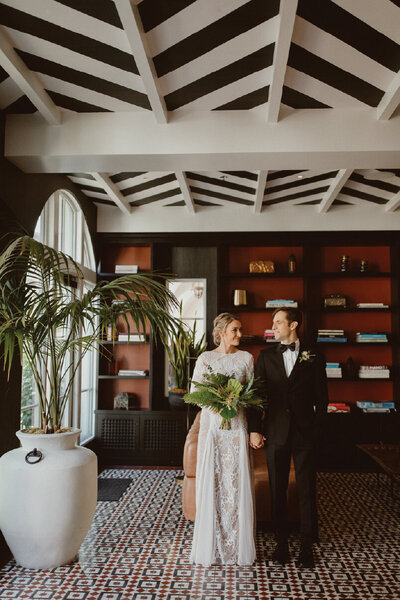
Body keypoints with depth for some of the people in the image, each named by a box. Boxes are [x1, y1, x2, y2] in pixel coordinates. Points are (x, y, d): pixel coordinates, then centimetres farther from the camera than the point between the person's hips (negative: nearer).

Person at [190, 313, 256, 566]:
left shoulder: (246, 358, 6)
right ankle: (211, 544, 14)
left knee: (237, 479, 2)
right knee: (210, 479, 2)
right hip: (212, 422, -1)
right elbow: (194, 391, 2)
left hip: (237, 424, 1)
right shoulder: (205, 358, 3)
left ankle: (238, 543, 15)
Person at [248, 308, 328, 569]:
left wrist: (317, 429, -4)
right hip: (275, 432, 2)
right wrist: (254, 429, -2)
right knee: (278, 490, 10)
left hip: (304, 433, -2)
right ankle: (282, 542, 24)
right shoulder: (266, 356, 6)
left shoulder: (313, 358, 1)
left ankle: (307, 545, 20)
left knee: (307, 490, 5)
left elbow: (321, 398, 3)